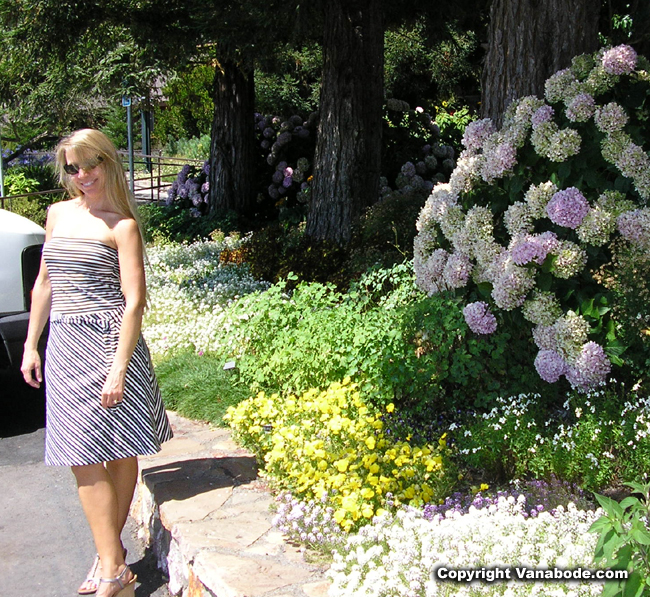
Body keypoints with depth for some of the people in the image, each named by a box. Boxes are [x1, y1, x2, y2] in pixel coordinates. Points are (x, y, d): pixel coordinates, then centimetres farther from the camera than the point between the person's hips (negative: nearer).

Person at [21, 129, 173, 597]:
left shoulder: (121, 225, -4)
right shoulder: (58, 214, 13)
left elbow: (134, 301, -10)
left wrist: (118, 369, -16)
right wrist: (31, 344, 16)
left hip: (108, 342, -5)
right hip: (64, 345, 5)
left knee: (120, 452, 0)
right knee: (83, 457, 4)